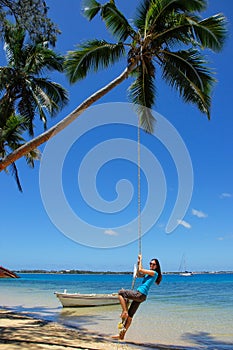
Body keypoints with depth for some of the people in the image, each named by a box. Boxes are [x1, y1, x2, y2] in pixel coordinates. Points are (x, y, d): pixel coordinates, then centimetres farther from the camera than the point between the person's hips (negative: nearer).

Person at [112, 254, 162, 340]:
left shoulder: (154, 273, -6)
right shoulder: (148, 274, 20)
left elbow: (140, 270, -8)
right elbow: (138, 274, 28)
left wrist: (140, 260, 5)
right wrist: (138, 262, 20)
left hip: (140, 294, -9)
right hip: (140, 296, 9)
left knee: (120, 293, -11)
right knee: (130, 316, 12)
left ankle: (125, 312, -10)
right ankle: (122, 335, 19)